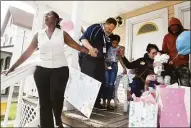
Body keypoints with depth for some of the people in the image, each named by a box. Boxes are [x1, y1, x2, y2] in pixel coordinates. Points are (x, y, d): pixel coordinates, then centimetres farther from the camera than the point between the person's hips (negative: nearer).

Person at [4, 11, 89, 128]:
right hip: (42, 70, 3)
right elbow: (27, 52, 11)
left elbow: (76, 46, 4)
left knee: (56, 97, -11)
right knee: (44, 100, 3)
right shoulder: (39, 34, 11)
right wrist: (13, 67, 9)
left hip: (60, 69, -2)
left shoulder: (62, 34, 7)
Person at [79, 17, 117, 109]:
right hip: (88, 58, -7)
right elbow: (83, 38, -16)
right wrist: (90, 48, -32)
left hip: (99, 60, 7)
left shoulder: (110, 36, 13)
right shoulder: (94, 28, -7)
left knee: (100, 81, 7)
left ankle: (97, 103, 20)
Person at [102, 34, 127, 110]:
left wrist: (124, 67, 1)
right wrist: (105, 64, -18)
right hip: (107, 65, -2)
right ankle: (104, 101, 6)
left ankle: (108, 103, 6)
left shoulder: (119, 48, 6)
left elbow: (120, 58, 9)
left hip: (114, 66, 2)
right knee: (106, 84, -4)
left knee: (111, 84, 0)